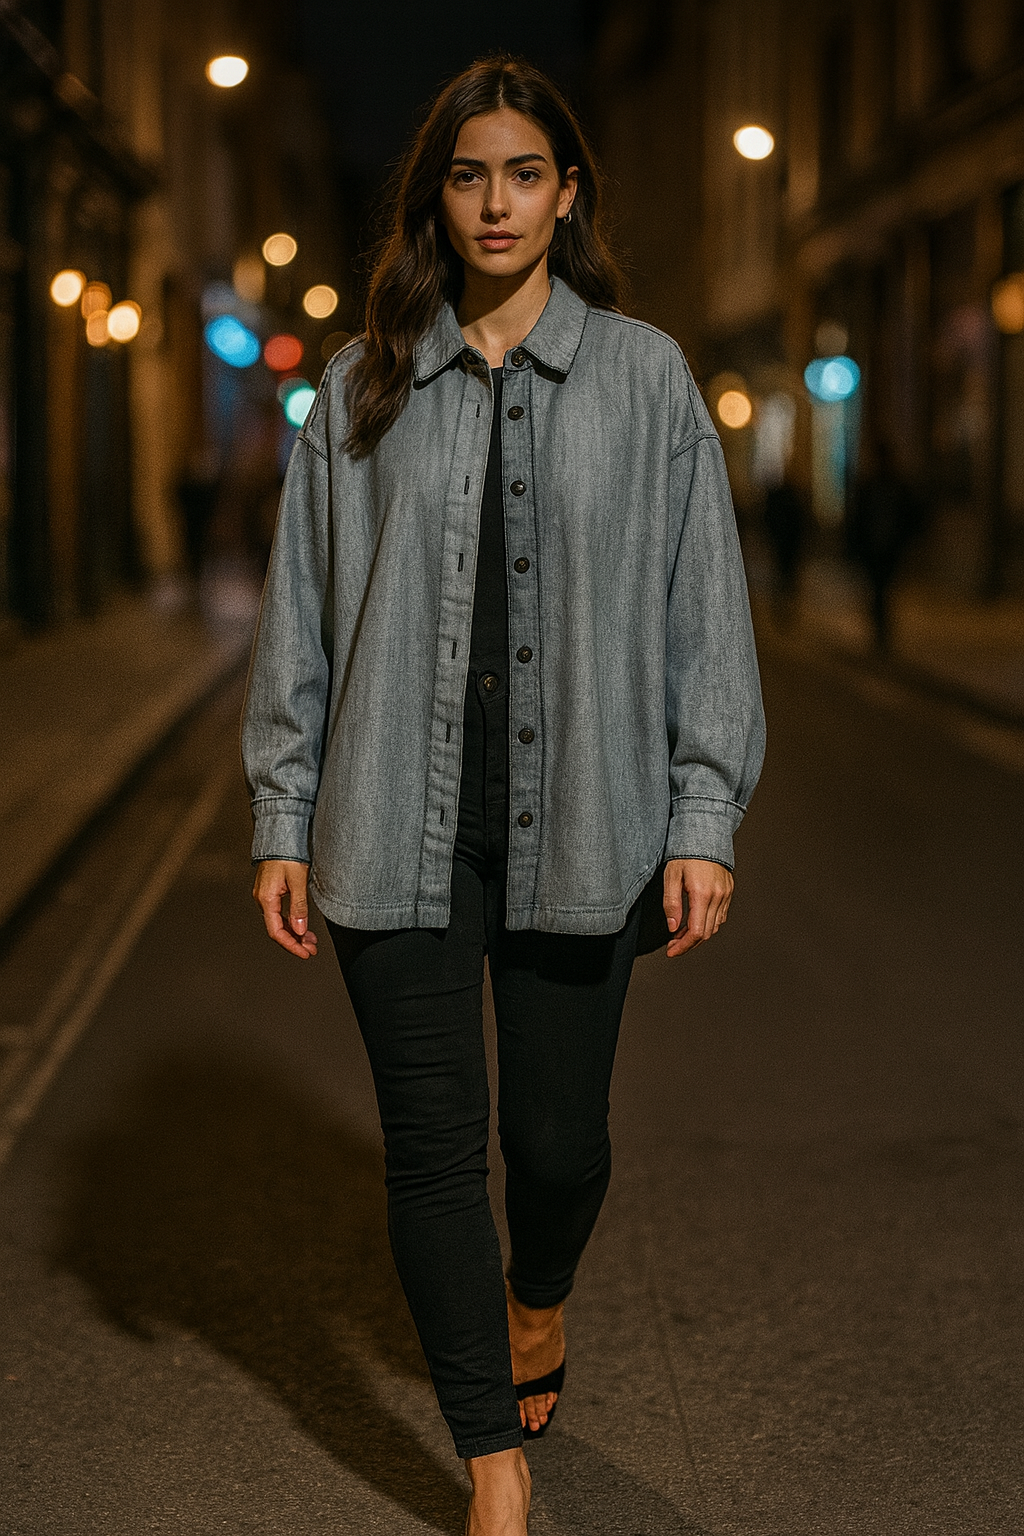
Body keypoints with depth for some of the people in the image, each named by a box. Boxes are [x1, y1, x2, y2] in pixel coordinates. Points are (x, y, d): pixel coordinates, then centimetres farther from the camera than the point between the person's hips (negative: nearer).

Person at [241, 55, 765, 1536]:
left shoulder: (643, 374, 3)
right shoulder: (363, 387, 6)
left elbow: (702, 604, 2)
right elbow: (303, 611, 8)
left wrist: (705, 819, -3)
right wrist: (285, 822, 5)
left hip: (577, 822, -1)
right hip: (401, 823, 1)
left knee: (559, 1135, 5)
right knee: (431, 1144, 1)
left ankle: (538, 1304, 42)